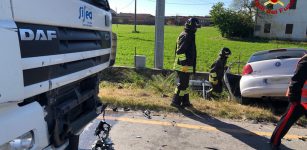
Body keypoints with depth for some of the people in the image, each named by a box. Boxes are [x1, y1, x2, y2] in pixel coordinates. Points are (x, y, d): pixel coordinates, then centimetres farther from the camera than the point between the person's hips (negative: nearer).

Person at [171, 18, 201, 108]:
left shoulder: (190, 36, 16)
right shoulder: (186, 36, -16)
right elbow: (180, 51, -23)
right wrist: (184, 64, -22)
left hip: (186, 66, 10)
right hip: (183, 66, -10)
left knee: (185, 84, 15)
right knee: (182, 84, -3)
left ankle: (185, 101, 26)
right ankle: (176, 101, 7)